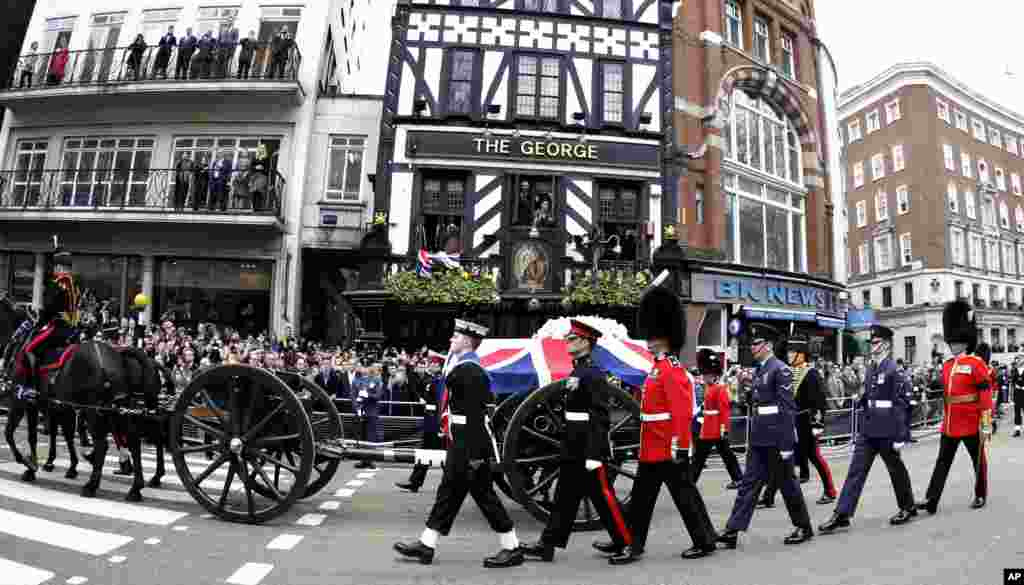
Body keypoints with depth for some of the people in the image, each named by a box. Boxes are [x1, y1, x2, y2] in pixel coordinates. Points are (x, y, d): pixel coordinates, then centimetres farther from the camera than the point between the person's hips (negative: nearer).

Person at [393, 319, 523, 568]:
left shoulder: (471, 372, -19)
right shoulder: (461, 368, 13)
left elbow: (477, 416, -24)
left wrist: (475, 454, -24)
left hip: (472, 446, -10)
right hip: (460, 444, 10)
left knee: (484, 494, 0)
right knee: (448, 492, 14)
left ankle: (512, 549, 12)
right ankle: (426, 545, 23)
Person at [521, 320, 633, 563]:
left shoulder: (594, 375, -16)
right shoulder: (576, 372, 13)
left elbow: (600, 418, -21)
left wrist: (594, 454, -23)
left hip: (588, 450, -9)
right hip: (573, 450, 9)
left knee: (603, 497, 3)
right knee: (565, 498, 11)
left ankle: (628, 542, 18)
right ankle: (547, 545, 15)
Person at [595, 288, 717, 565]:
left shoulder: (672, 371, -18)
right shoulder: (659, 369, 13)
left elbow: (683, 413, -24)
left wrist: (679, 447, -24)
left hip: (670, 450, -10)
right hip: (652, 450, 10)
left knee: (685, 496, 5)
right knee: (641, 499, 14)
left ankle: (705, 541, 21)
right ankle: (631, 544, 22)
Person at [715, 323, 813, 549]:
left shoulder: (780, 370, -13)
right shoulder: (759, 370, 12)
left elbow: (787, 409, -17)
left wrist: (786, 444, -18)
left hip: (776, 439, -8)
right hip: (759, 439, 8)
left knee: (787, 483, 7)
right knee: (749, 483, 5)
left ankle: (804, 527, 26)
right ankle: (733, 530, 5)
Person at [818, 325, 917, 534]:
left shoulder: (895, 371, -12)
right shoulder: (871, 370, 10)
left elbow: (901, 405, -14)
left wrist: (900, 436, -15)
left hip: (886, 432, -7)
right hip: (867, 431, 7)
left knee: (896, 469, 12)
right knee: (856, 470, 2)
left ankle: (908, 507, 35)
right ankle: (842, 514, 1)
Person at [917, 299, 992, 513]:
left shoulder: (977, 363, -9)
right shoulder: (947, 366, 9)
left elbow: (985, 395, -12)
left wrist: (986, 424, -15)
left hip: (971, 424, -6)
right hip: (949, 424, 6)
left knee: (978, 460, 13)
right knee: (942, 462, 3)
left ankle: (980, 496, 30)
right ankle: (931, 500, 2)